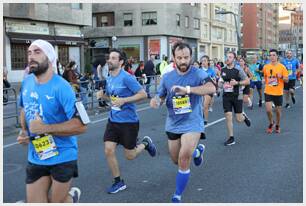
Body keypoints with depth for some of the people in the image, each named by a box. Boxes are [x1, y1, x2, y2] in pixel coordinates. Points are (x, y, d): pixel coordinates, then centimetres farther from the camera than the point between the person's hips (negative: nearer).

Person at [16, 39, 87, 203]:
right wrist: (23, 131, 1)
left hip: (62, 157, -5)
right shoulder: (26, 82, 0)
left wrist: (46, 128, -27)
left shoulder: (61, 87, -21)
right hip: (35, 158, 6)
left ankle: (71, 196, 46)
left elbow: (80, 125, -24)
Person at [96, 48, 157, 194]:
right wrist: (103, 95, 0)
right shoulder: (109, 79, 6)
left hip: (128, 121, -6)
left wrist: (123, 100, -26)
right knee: (108, 151, -3)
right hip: (113, 120, 6)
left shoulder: (126, 78, -17)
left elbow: (143, 94, -19)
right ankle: (118, 182, 14)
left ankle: (145, 143, 36)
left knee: (130, 156, 5)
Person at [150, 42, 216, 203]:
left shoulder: (198, 73, -13)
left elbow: (211, 88, -31)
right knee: (176, 160, 19)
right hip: (173, 124, 5)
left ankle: (177, 196, 0)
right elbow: (161, 97, 9)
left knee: (184, 158, -20)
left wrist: (187, 89, -43)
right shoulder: (167, 77, -1)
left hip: (192, 123, -5)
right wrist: (155, 101, -16)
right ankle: (197, 151, 52)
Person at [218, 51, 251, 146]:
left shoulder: (238, 70, -8)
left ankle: (244, 116, 39)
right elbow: (220, 83, 18)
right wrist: (222, 85, -5)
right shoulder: (223, 70, 4)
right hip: (226, 96, 3)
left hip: (237, 96, -3)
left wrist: (237, 83, -18)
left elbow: (247, 81, -5)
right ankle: (231, 138, 6)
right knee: (228, 117, -4)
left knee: (239, 119, 1)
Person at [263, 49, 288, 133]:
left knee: (278, 110, 9)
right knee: (268, 110, -11)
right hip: (268, 92, 1)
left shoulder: (282, 67, -5)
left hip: (278, 93, -1)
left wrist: (281, 77, -21)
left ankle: (277, 125, 34)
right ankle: (271, 123, 17)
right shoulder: (266, 67, 0)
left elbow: (287, 80, -3)